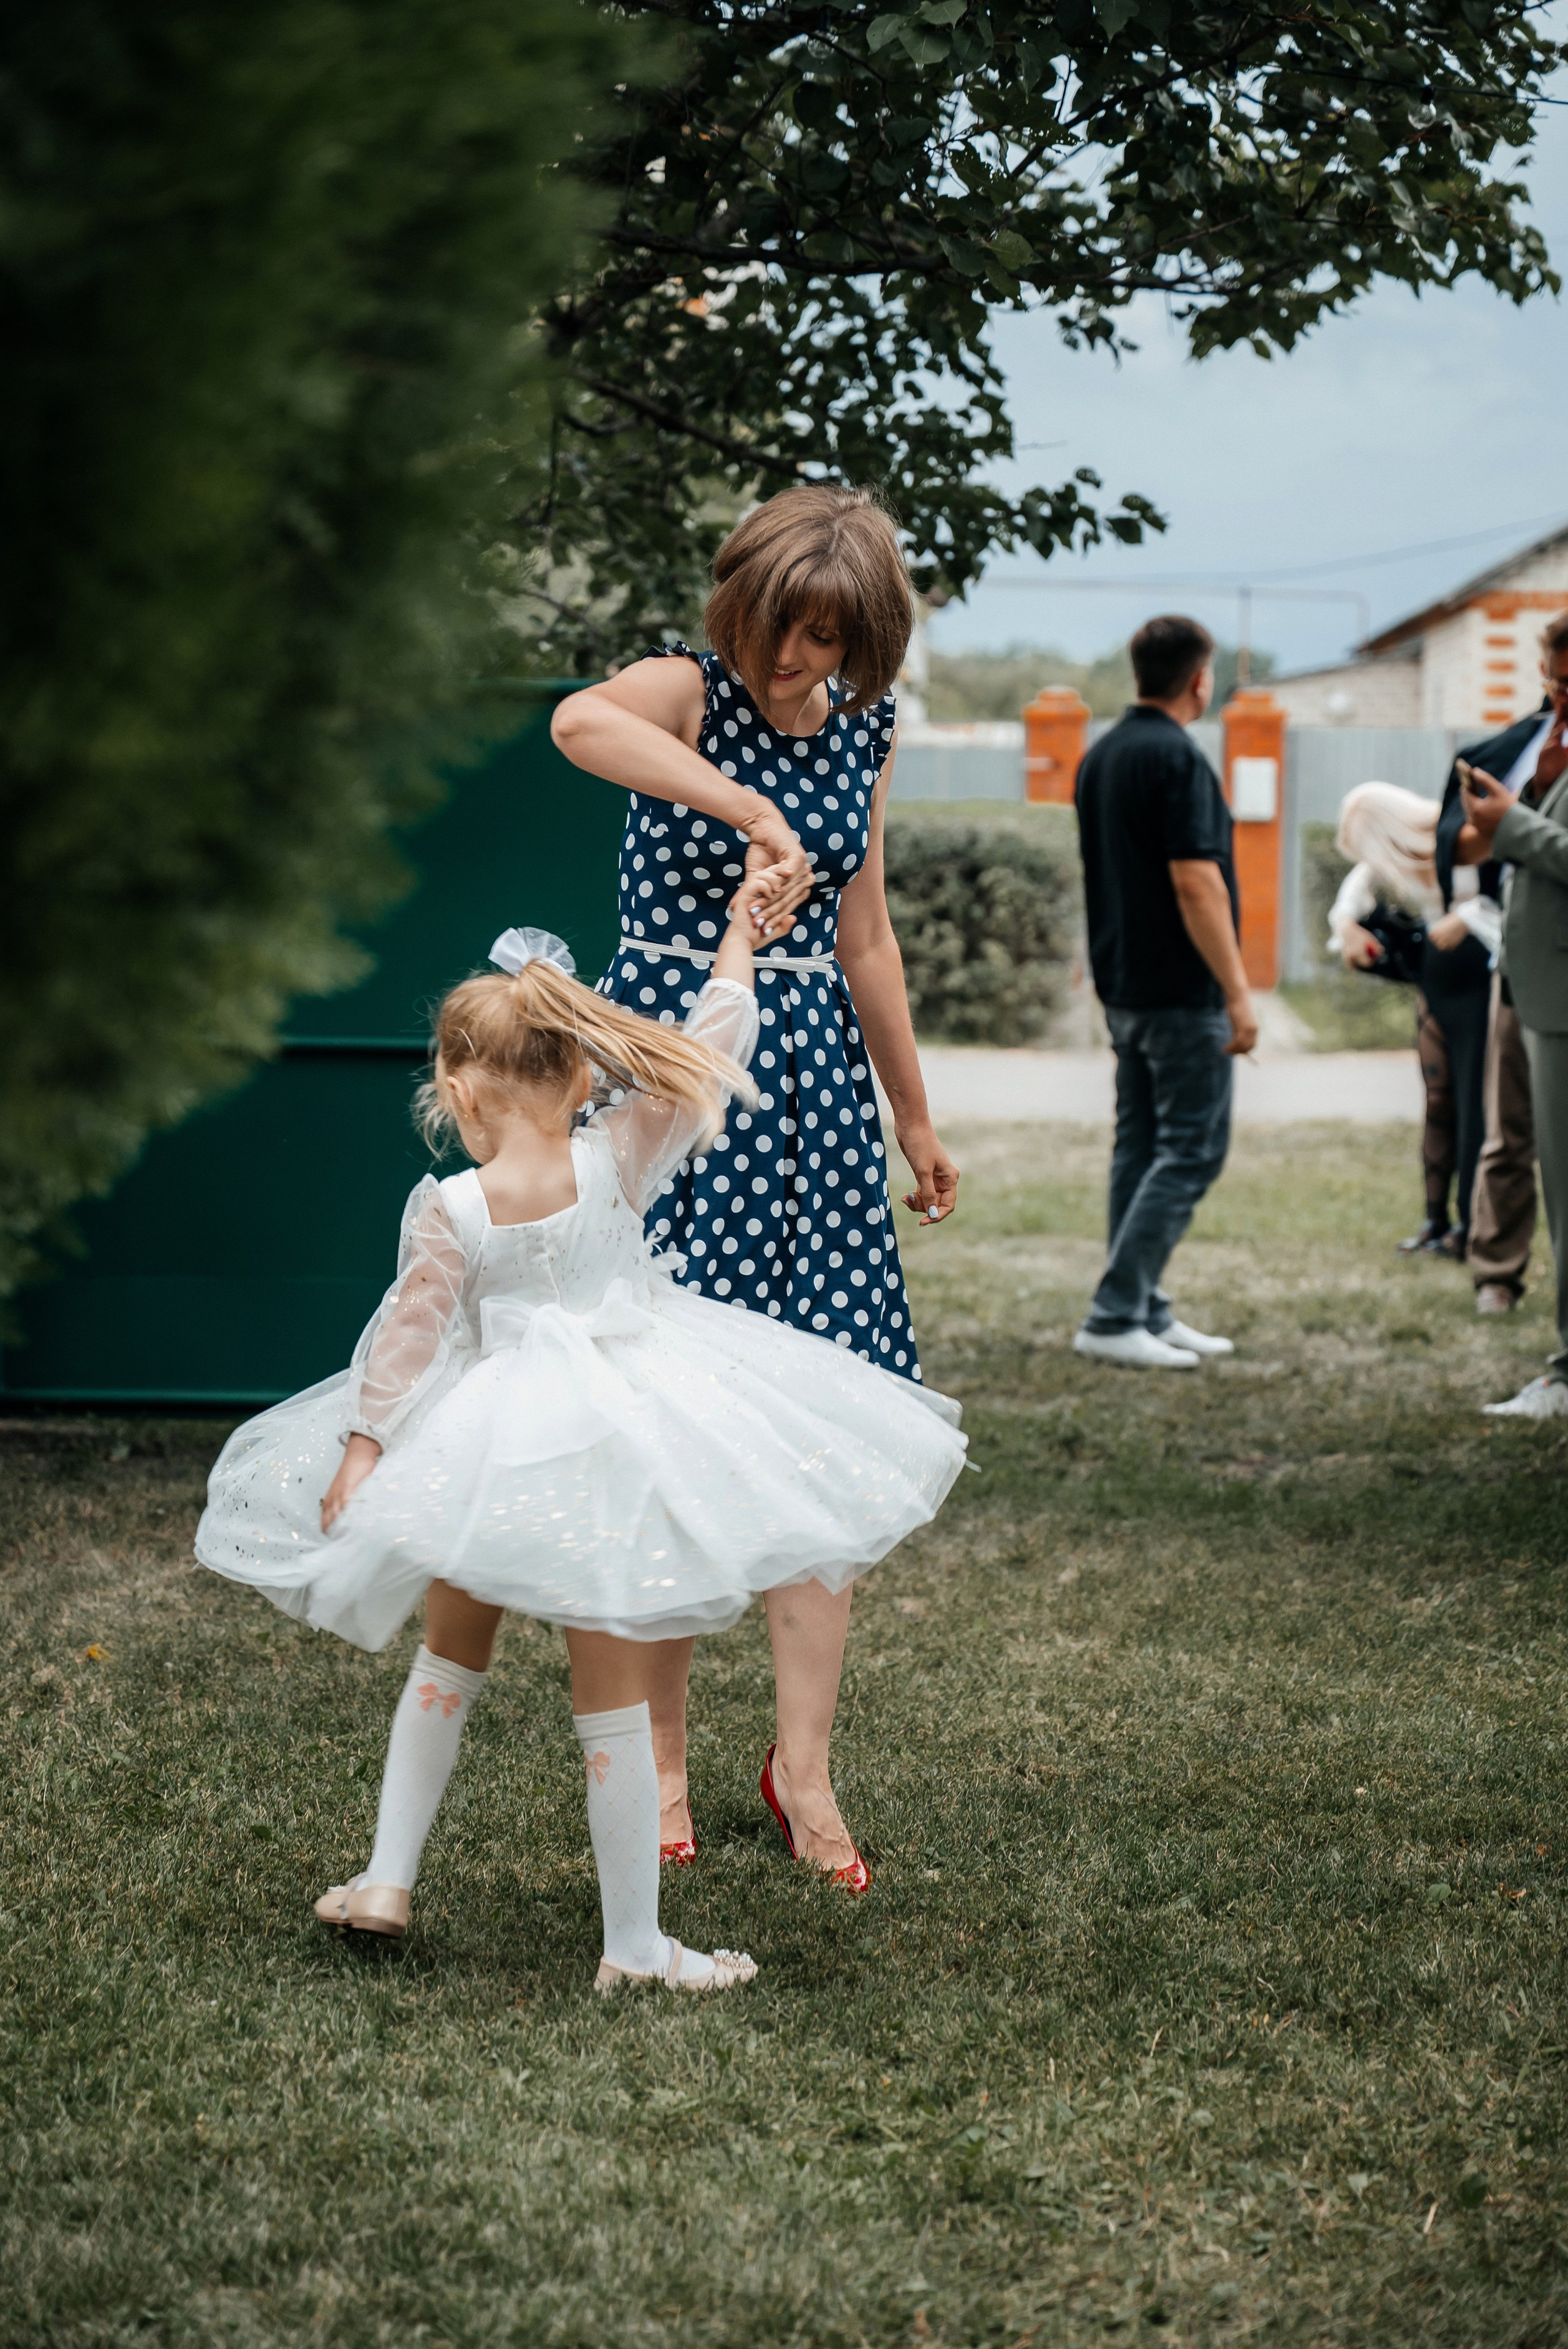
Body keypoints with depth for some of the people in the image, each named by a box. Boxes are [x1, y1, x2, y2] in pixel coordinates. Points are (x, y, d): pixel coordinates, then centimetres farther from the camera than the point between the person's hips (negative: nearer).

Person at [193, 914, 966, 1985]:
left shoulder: (451, 1211, -12)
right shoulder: (617, 1161, -10)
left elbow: (410, 1336, -10)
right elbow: (709, 1053, -2)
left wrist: (362, 1447, -2)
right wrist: (740, 935, 10)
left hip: (494, 1451, 0)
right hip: (620, 1430, 0)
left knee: (453, 1655, 24)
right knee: (613, 1697, 5)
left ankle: (387, 1876, 28)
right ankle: (635, 1946, 10)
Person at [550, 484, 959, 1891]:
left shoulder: (864, 730, 10)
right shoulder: (687, 691, -8)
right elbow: (581, 724, -34)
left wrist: (916, 1118, 25)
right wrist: (753, 814, -40)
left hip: (811, 1079, 5)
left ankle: (804, 1767, 6)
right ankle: (659, 1763, 9)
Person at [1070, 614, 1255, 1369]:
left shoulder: (1102, 756, 12)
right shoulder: (1176, 757, -16)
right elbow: (1195, 883, -21)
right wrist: (1237, 992, -18)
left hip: (1123, 985, 9)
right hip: (1181, 992, -9)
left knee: (1140, 1145, 11)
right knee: (1192, 1150, -6)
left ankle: (1145, 1313, 14)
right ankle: (1115, 1315, -11)